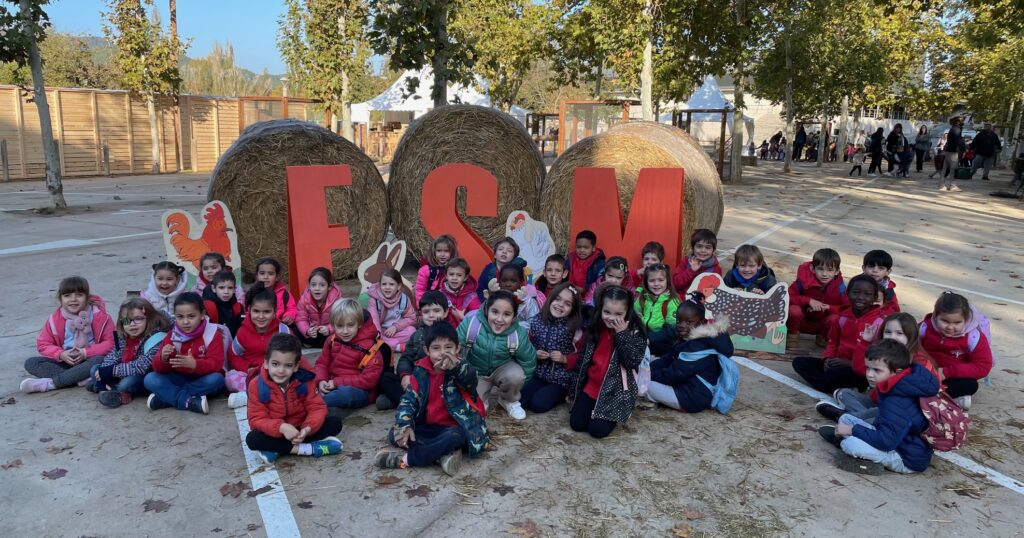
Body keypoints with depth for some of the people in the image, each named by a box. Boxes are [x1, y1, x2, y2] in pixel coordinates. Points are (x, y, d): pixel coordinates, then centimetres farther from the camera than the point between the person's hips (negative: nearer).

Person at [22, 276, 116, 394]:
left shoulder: (99, 316, -9)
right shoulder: (55, 319, -1)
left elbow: (110, 343, -11)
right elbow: (43, 344, 3)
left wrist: (85, 353, -20)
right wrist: (61, 355, -16)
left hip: (89, 359, -4)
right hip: (65, 361, 4)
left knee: (100, 361, -36)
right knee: (31, 363, -16)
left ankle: (50, 383, -31)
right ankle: (82, 379, -32)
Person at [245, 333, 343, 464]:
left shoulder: (305, 380, -11)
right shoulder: (256, 386, -14)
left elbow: (317, 408, -11)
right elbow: (257, 419, -17)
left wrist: (308, 429, -32)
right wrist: (281, 427, -36)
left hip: (300, 430, 2)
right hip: (275, 433, -2)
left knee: (335, 423, -19)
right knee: (252, 439, -32)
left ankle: (276, 450, -24)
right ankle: (306, 448, -28)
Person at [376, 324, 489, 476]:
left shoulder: (461, 368, -12)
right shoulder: (421, 371, 0)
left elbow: (471, 379, -36)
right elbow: (409, 399, -2)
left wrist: (456, 366, -61)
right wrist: (404, 425, -22)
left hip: (455, 427, -5)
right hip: (428, 426, 5)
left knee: (453, 437, -38)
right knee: (394, 434, -11)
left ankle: (406, 459, -23)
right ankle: (444, 453, -27)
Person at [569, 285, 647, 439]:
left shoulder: (635, 332, -11)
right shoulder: (595, 328, 2)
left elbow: (632, 362, -22)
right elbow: (584, 359, 12)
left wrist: (622, 334, -27)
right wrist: (575, 388, 14)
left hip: (616, 391, -5)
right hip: (591, 387, 5)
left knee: (598, 430, -14)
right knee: (576, 423, -3)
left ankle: (611, 415, 17)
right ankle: (593, 409, 25)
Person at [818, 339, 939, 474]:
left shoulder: (898, 402, -28)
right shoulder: (898, 389, 2)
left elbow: (886, 441, -31)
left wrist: (853, 430, -20)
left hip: (908, 459, -10)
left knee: (850, 444, -30)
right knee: (845, 419, 10)